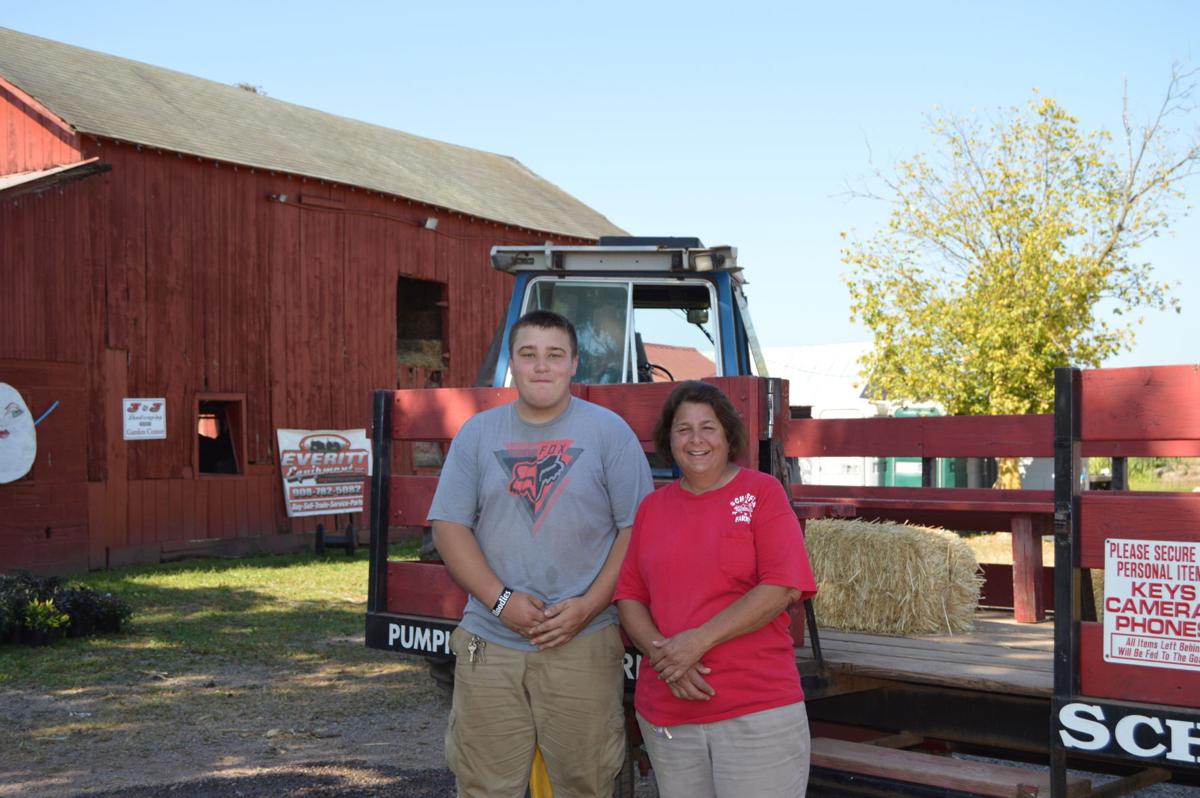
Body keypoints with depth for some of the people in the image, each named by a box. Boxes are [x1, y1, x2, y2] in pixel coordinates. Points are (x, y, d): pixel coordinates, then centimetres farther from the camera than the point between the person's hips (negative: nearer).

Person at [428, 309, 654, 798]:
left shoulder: (609, 432, 2)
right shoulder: (477, 434, 9)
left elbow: (636, 529, -1)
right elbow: (449, 526, 4)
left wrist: (589, 606, -12)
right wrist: (501, 600, -9)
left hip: (583, 647, -2)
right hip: (488, 647, 2)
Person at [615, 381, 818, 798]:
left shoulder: (762, 492, -1)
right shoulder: (653, 506, 11)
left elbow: (783, 588, -11)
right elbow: (629, 596, 8)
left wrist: (699, 641, -16)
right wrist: (662, 654, -11)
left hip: (757, 711, -3)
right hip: (666, 714, 4)